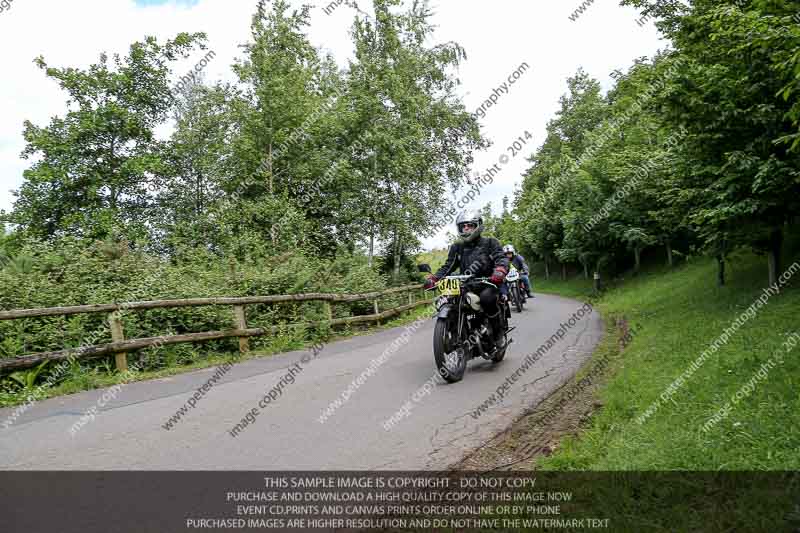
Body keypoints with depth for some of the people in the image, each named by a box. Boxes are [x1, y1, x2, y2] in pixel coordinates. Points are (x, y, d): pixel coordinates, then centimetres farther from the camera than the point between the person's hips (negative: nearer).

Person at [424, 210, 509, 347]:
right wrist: (433, 278, -7)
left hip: (488, 283, -4)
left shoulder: (490, 242, 5)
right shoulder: (457, 247, 16)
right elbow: (448, 266, 12)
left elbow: (501, 258, -9)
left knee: (486, 297, -37)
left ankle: (498, 331, -16)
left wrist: (499, 271, -33)